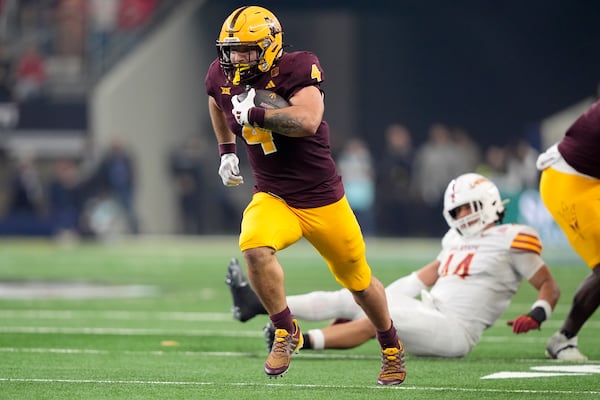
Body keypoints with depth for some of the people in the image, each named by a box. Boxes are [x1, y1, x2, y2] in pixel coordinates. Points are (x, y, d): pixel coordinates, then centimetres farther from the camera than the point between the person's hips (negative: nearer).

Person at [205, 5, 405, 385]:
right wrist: (227, 151, 19)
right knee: (255, 247, -30)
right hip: (273, 197, 3)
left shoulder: (298, 69, -19)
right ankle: (286, 332, -10)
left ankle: (392, 347, 41)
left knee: (358, 280, 13)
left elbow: (308, 122, -35)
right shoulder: (223, 77, -4)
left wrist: (254, 114, -34)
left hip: (322, 198, -3)